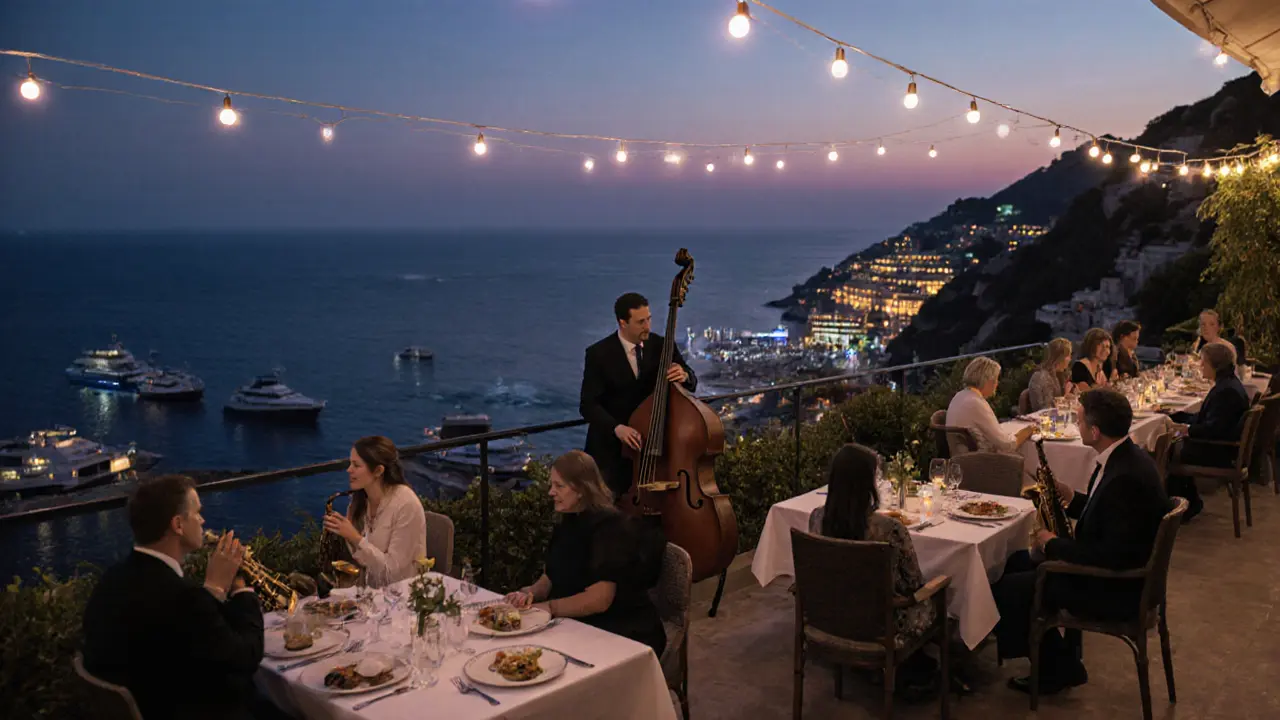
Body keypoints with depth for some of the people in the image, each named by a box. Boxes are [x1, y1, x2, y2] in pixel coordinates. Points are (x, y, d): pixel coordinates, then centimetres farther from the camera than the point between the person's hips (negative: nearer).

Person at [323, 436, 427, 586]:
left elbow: (392, 570, -19)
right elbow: (363, 560, 5)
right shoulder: (359, 499, 0)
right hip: (372, 590, 6)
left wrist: (355, 538, -22)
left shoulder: (406, 504, -20)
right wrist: (341, 535, -9)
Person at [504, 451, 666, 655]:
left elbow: (600, 599, -25)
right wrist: (530, 593, -9)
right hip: (582, 625, 8)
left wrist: (547, 607, -21)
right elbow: (551, 577, 12)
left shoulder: (610, 526, -19)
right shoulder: (569, 523, 8)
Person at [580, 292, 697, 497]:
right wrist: (617, 428, -33)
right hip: (611, 446, -2)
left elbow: (691, 383, 0)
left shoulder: (662, 346, -2)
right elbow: (588, 404, -15)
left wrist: (684, 376, -26)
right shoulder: (599, 354, -12)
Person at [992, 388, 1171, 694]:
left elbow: (1110, 556, -29)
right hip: (1116, 568, 10)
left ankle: (1060, 666, 9)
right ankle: (1055, 661, 20)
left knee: (1004, 589, -11)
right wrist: (1073, 499, 4)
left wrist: (1052, 545, -18)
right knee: (1015, 563, 15)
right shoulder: (1125, 457, 2)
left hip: (1117, 588, -10)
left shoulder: (1126, 477, -30)